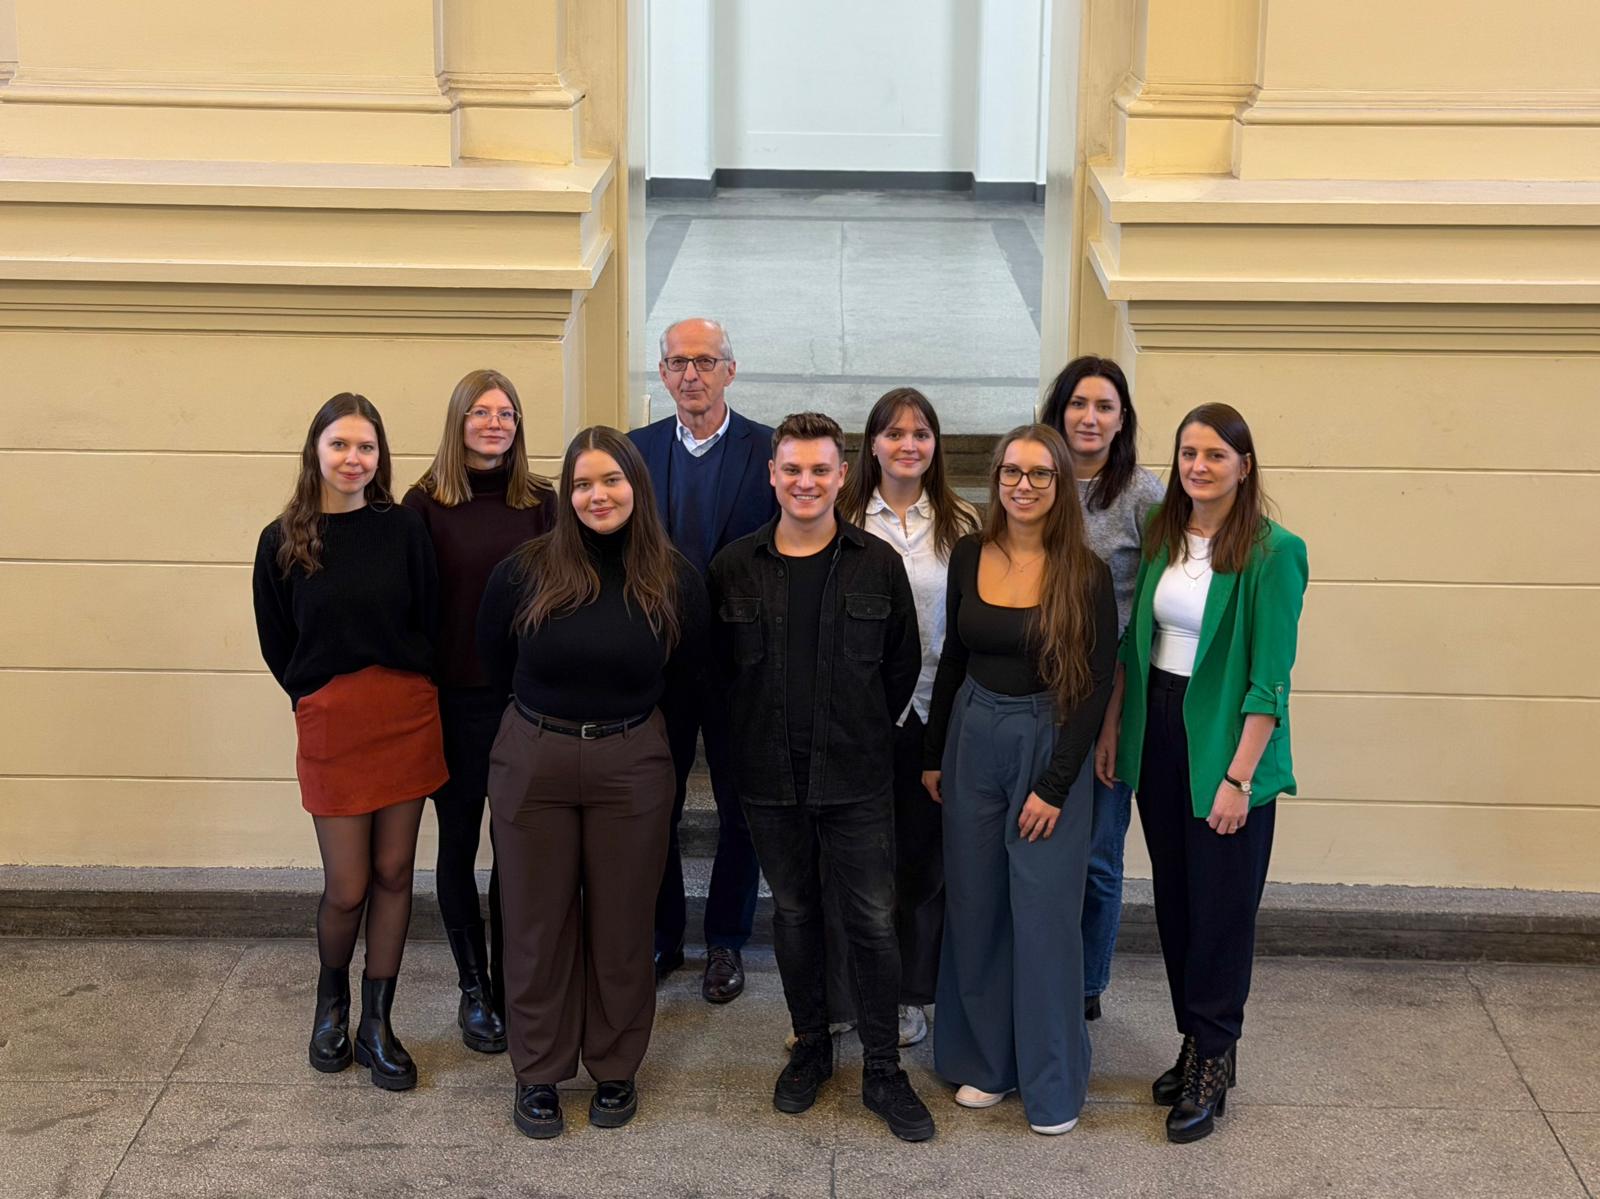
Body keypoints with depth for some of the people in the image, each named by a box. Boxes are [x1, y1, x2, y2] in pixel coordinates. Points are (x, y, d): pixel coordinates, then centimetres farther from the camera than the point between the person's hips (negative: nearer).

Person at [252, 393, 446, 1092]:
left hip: (407, 714, 1)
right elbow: (277, 646, 7)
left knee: (393, 874, 6)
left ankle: (377, 1025, 18)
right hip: (330, 722, -1)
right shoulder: (283, 542, -1)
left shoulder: (403, 530, -1)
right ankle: (331, 999, 28)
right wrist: (317, 697, 6)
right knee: (347, 888, -1)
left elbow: (429, 622, 3)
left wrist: (404, 689, -2)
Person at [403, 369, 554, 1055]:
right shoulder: (427, 503, -3)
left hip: (526, 697, 1)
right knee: (458, 843, 8)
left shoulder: (540, 503, 2)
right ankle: (474, 989, 21)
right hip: (454, 699, -1)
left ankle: (511, 984, 19)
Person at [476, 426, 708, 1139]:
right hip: (533, 762, 0)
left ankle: (616, 1069, 26)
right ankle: (537, 1073, 22)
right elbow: (494, 665, 8)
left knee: (622, 922, 9)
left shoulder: (673, 580, -4)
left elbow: (683, 672, 11)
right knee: (537, 921, 8)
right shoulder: (524, 573, -7)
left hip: (631, 765, 0)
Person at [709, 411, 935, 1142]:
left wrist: (862, 734, 5)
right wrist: (758, 736, 6)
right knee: (793, 915, 13)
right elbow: (719, 667, 9)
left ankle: (883, 1070, 11)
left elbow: (903, 665, 5)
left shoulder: (878, 564, -2)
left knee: (873, 922, 0)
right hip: (769, 778, 2)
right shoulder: (735, 566, 0)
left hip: (856, 778, -1)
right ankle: (810, 1048, 29)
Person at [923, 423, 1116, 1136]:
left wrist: (1055, 786, -12)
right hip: (973, 737, 4)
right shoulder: (968, 556, 1)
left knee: (1045, 914, 0)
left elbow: (1096, 684, -10)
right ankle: (985, 1060, 25)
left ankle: (1052, 1083, 13)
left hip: (1049, 744, -4)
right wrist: (933, 755, 11)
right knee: (975, 908, 10)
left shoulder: (1084, 572, -10)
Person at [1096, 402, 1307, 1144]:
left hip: (1225, 740, -6)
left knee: (1222, 903, 3)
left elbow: (1270, 678, -15)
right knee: (1173, 897, 12)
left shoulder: (1272, 552, -13)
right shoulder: (1161, 536, 5)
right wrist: (1111, 730, 7)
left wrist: (1239, 777, -18)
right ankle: (1197, 1043, 25)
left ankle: (1212, 1062, 15)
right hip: (1157, 731, 6)